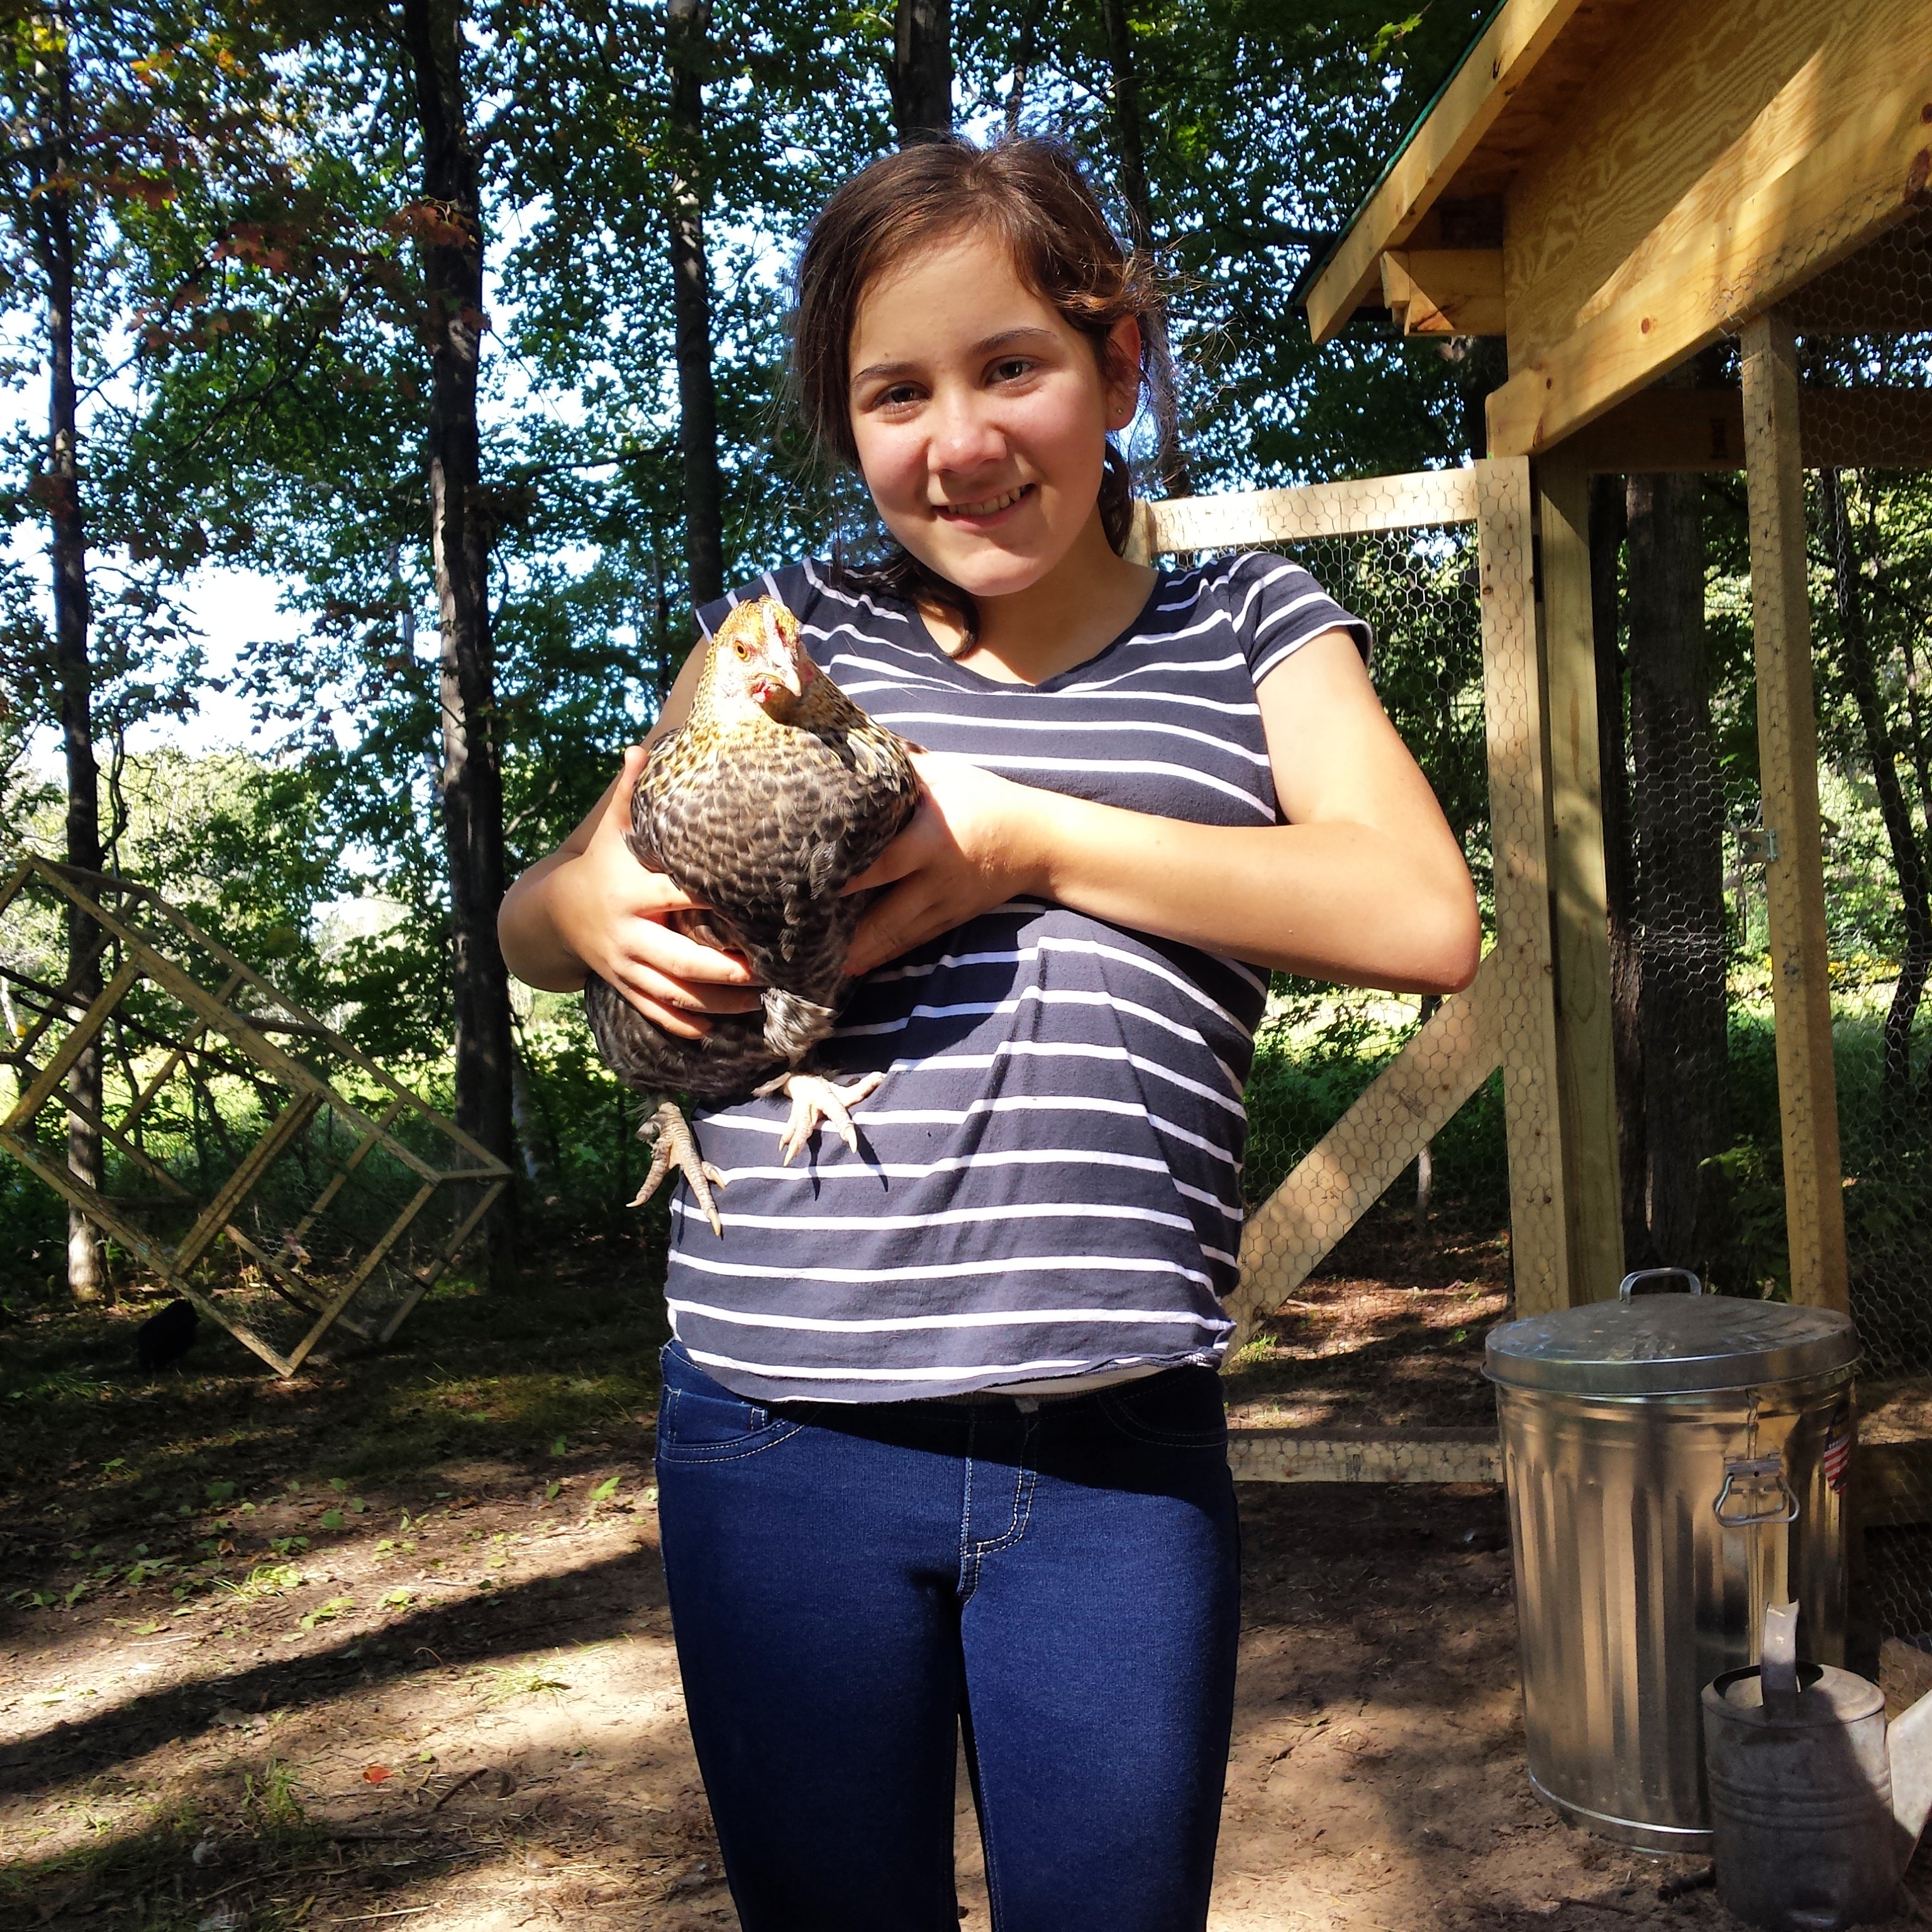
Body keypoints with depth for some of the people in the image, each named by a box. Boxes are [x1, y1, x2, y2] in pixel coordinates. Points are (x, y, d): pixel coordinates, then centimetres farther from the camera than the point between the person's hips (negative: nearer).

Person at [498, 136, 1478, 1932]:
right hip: (783, 1436, 1)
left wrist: (1027, 841, -13)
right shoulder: (795, 633, 10)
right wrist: (594, 906, -11)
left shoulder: (1251, 628, 9)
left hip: (1118, 1456, 0)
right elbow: (530, 913, 15)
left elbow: (1424, 921, -7)